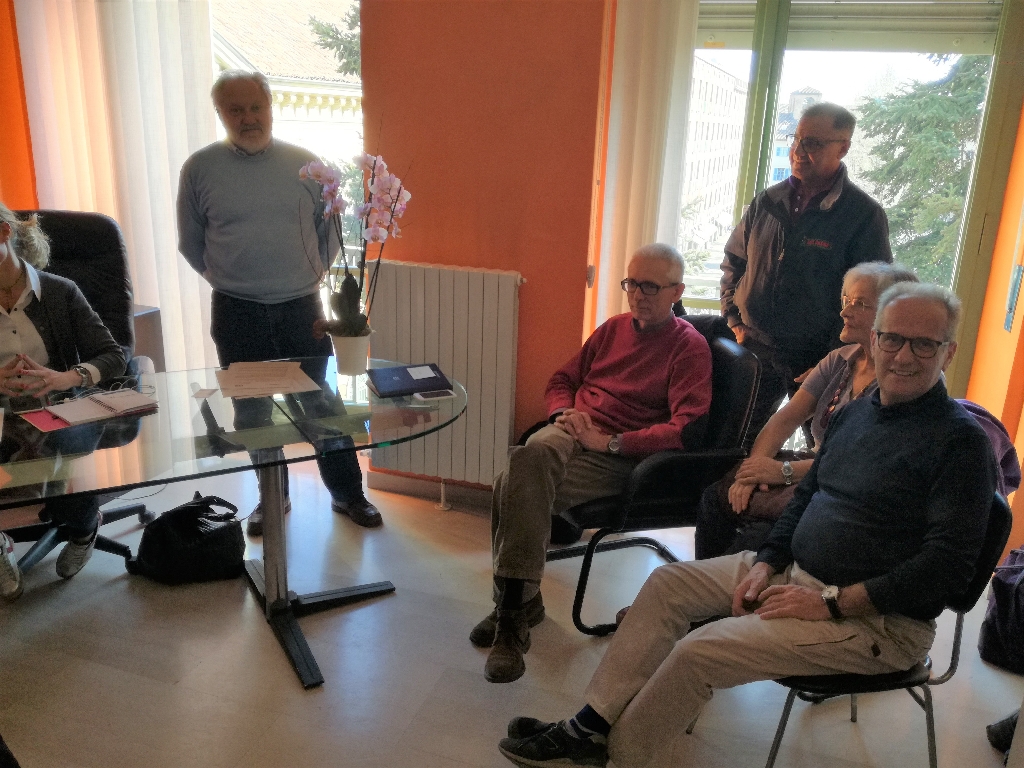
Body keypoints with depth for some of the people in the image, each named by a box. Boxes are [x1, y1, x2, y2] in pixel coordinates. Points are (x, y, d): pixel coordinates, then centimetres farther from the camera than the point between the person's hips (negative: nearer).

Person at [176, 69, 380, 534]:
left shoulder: (306, 164, 0)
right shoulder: (199, 169, 0)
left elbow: (330, 229, 10)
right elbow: (190, 243, 9)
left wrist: (312, 274, 4)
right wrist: (228, 280, 6)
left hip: (301, 308, 0)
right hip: (236, 314, 1)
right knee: (252, 412, 12)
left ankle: (348, 494, 21)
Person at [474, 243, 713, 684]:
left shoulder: (689, 347, 1)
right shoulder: (614, 328, 19)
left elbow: (686, 429, -13)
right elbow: (563, 380, 25)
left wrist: (608, 442, -18)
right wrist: (563, 413, 0)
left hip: (620, 457, -5)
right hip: (571, 431, 5)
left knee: (518, 488, -30)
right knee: (526, 460, -31)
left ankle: (515, 608, -16)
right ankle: (517, 604, -19)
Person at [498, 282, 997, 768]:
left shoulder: (960, 439, -15)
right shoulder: (855, 413, 10)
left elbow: (950, 562, -21)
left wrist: (831, 603, -22)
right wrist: (766, 563, 1)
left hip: (878, 620, -8)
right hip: (794, 571, 9)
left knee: (698, 652, -20)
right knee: (669, 582, 2)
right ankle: (593, 727, 3)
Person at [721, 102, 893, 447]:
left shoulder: (865, 216, -8)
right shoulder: (767, 202, 6)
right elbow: (733, 263, 16)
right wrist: (733, 321, 5)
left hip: (817, 360, -3)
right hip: (753, 349, 4)